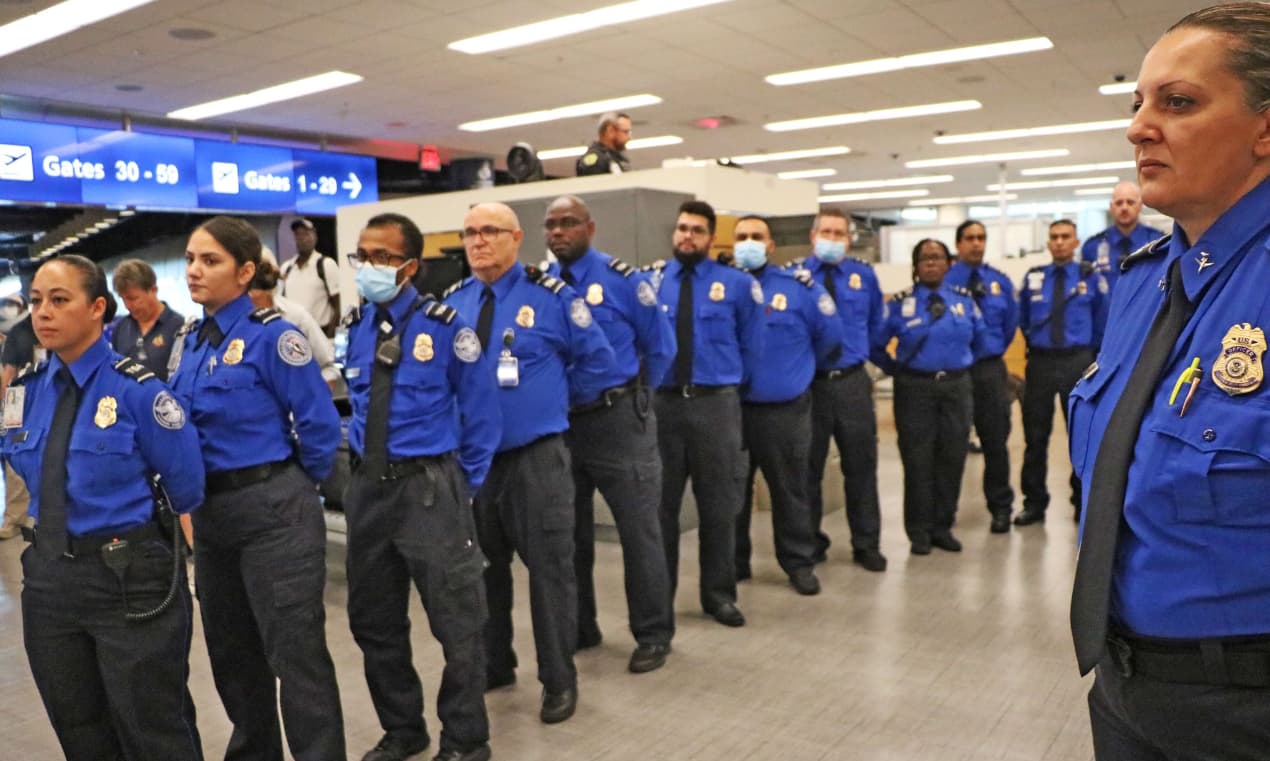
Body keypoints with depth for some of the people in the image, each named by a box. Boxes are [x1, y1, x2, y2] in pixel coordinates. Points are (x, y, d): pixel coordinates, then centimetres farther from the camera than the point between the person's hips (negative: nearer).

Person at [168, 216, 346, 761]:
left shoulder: (271, 335, -14)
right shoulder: (189, 343, 9)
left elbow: (320, 424, -15)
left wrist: (296, 486, -2)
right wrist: (195, 493, 11)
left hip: (274, 509, -8)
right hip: (210, 510, 8)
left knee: (294, 649, -1)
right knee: (229, 648, 20)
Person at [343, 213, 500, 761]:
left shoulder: (444, 325, -9)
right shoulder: (355, 328, 6)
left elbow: (482, 412, -4)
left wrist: (463, 485, -3)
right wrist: (360, 460, 13)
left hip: (429, 486, -5)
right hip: (367, 486, 6)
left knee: (456, 622, 4)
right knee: (373, 620, 16)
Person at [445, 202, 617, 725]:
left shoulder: (550, 296, -7)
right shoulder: (453, 302, 6)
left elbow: (597, 359, 0)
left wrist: (557, 402, 4)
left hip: (535, 455, -4)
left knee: (549, 567, 4)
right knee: (482, 565, 16)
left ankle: (558, 680, 20)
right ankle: (493, 664, 35)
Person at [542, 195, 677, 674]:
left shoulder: (622, 280, -8)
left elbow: (661, 345, 0)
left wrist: (628, 393, 3)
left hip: (617, 419, -4)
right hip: (559, 421, 5)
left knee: (639, 530, 4)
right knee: (569, 532, 15)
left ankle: (653, 635, 19)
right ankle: (579, 628, 32)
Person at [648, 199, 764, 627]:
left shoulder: (737, 284, 2)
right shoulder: (651, 283, 5)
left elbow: (752, 345, 8)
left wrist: (730, 384, 10)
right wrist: (651, 380, 3)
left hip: (716, 404, -1)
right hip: (662, 403, 1)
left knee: (718, 506, 9)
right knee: (660, 504, 9)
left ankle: (719, 594, 24)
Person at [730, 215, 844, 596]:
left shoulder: (799, 286, -4)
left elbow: (830, 334, 5)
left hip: (786, 409, -1)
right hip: (731, 407, 1)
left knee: (790, 490, 11)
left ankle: (799, 563, 25)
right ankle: (733, 563, 26)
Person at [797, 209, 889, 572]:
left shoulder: (864, 275, 6)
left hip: (853, 382, 3)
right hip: (808, 383, -3)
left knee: (862, 466, 10)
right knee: (808, 468, 8)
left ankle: (866, 545, 23)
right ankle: (810, 543, 24)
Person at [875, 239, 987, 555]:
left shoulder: (965, 300, 6)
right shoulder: (900, 303, -3)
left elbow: (979, 340, 17)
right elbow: (875, 342, 1)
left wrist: (961, 366, 14)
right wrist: (896, 371, 2)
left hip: (957, 387, 3)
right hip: (915, 388, -3)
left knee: (952, 458, 7)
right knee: (918, 461, 2)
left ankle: (943, 527, 20)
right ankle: (919, 531, 12)